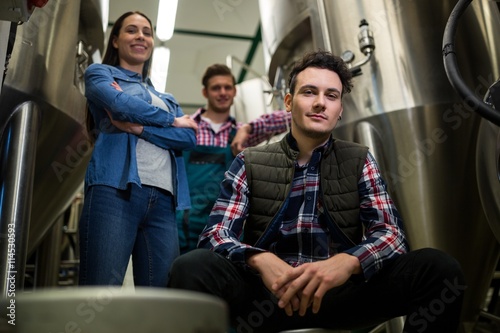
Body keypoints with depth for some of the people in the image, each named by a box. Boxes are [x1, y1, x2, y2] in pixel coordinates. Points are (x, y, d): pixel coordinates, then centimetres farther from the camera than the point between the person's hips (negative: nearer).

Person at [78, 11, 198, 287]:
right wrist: (172, 121, 8)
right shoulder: (100, 73, 18)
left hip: (163, 200, 5)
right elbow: (121, 104, -7)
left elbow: (189, 138, 9)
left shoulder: (167, 98, 29)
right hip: (115, 189, -4)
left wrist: (140, 127, -6)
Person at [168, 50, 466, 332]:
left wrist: (346, 262, -26)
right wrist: (260, 260, -27)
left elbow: (391, 233, -3)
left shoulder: (360, 161, 8)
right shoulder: (249, 163, 6)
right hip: (270, 295, -1)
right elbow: (216, 234, -3)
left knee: (438, 267, -23)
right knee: (191, 266, -29)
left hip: (342, 293, 1)